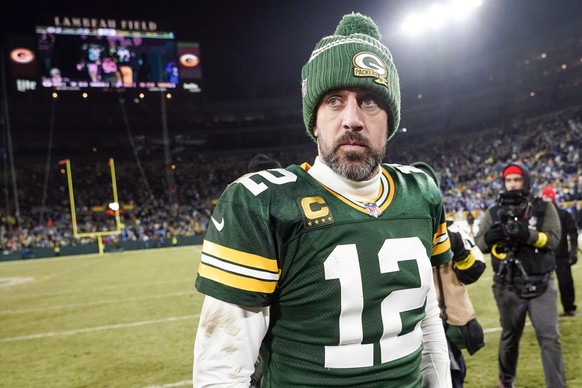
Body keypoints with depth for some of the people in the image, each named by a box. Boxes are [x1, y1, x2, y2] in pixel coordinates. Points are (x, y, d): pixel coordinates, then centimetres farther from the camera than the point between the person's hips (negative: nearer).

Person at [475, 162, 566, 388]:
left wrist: (527, 234, -27)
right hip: (509, 288, 2)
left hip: (541, 285, -1)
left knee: (550, 338, -6)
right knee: (510, 336, 17)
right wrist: (493, 235, -21)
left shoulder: (544, 209, 0)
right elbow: (479, 245, -2)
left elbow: (553, 239, -12)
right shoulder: (494, 213, 3)